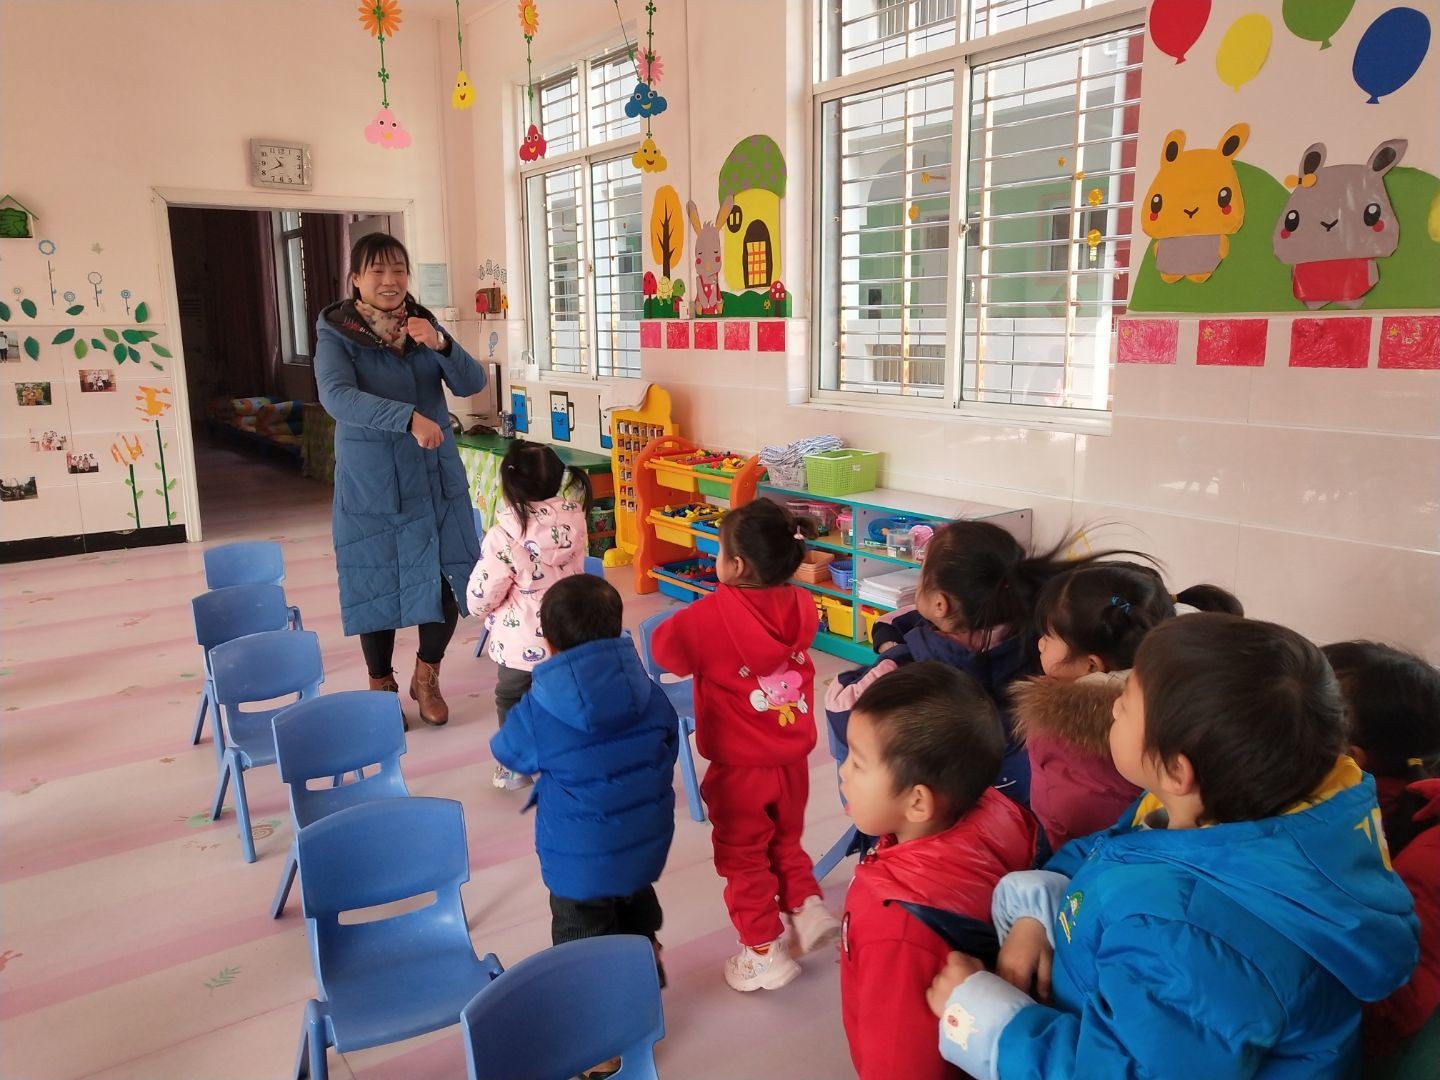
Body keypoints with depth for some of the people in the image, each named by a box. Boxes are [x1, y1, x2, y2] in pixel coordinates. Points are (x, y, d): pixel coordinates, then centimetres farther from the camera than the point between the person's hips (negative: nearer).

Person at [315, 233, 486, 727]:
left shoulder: (424, 325, 5)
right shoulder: (337, 333, -8)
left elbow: (472, 384, -5)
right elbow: (336, 396, -26)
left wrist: (440, 345, -23)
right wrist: (409, 418, -37)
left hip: (436, 478, 3)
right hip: (370, 484, -3)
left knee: (446, 582, 1)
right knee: (377, 588, 6)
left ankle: (427, 676, 26)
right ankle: (382, 687, 29)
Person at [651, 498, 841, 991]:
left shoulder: (712, 616, -23)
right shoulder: (800, 605, -9)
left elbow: (665, 646, -8)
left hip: (739, 767, -5)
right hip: (792, 760, 5)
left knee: (743, 857, 14)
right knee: (785, 841, 29)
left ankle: (764, 952, 21)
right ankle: (807, 907, 25)